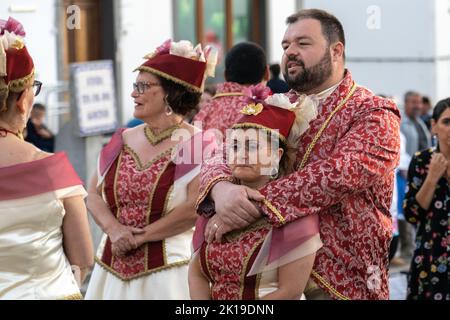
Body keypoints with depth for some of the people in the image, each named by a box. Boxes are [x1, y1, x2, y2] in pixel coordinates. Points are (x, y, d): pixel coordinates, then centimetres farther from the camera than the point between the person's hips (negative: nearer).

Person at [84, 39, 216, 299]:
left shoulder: (195, 144, -8)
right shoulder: (123, 141, 10)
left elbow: (197, 207, -18)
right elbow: (94, 195, 8)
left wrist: (139, 237, -14)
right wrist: (114, 229, -11)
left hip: (165, 273, -5)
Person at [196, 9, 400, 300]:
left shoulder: (374, 113, -7)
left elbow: (339, 173, -24)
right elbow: (221, 157, -2)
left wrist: (255, 205, -30)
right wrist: (221, 188, -26)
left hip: (341, 283, -4)